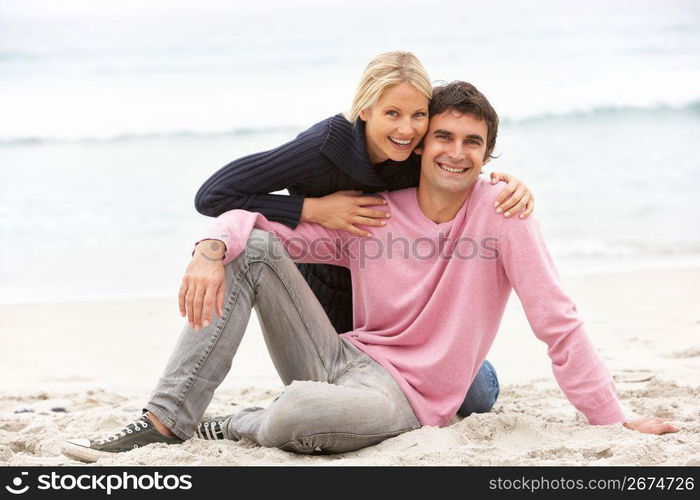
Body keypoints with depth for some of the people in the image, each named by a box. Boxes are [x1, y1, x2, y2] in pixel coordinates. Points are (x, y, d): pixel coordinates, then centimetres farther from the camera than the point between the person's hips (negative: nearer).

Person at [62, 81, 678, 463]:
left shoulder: (502, 212, -7)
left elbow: (557, 322, -8)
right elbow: (252, 215, 3)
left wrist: (614, 419, -11)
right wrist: (211, 247, -21)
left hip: (404, 393, -5)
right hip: (342, 358, 5)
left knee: (301, 414, -40)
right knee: (252, 247, -13)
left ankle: (231, 429, -2)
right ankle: (168, 421, -16)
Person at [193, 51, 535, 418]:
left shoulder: (420, 153, -20)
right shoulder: (325, 148, -33)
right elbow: (212, 196, -33)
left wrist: (511, 188, -31)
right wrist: (313, 209, -36)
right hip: (329, 301, -4)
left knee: (479, 399, 5)